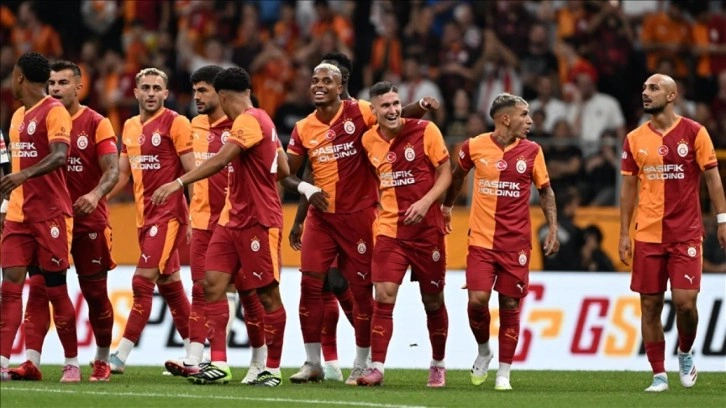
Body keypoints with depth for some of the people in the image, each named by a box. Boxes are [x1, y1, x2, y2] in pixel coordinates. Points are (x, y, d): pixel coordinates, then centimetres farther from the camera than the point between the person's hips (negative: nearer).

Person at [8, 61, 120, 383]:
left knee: (95, 292, 7)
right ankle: (31, 362, -14)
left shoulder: (96, 124, -4)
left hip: (89, 220, -3)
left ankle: (102, 361, 23)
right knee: (38, 287, -9)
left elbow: (112, 170, -11)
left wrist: (95, 195, -30)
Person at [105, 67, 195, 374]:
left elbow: (193, 172, -11)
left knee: (142, 283, -13)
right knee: (170, 287, 12)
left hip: (169, 215, -8)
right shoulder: (130, 127, 14)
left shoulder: (175, 124, -8)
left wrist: (194, 216, -16)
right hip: (144, 216, 8)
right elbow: (122, 175, 19)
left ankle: (120, 356, -13)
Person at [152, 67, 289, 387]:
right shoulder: (261, 120, 13)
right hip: (233, 217, 9)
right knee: (213, 282, -1)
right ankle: (218, 365, -4)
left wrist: (179, 183, -33)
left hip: (258, 222, -9)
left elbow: (221, 160, -28)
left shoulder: (249, 121, -15)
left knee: (267, 294, 0)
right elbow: (282, 170, 17)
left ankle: (273, 369, 7)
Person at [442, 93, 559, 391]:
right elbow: (457, 176, 18)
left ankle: (504, 372, 11)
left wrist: (553, 229, 2)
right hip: (481, 240, -1)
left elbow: (545, 191, 10)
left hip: (516, 242, 1)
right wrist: (447, 207, 24)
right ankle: (483, 351, 17)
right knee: (477, 301, -12)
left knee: (510, 306, 1)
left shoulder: (532, 151, 1)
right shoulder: (474, 147, -3)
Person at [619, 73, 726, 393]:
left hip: (686, 233, -3)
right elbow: (628, 188, 11)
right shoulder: (635, 139, 6)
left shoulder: (694, 133, -2)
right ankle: (658, 374, 9)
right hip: (648, 235, 3)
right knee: (650, 305, 1)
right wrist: (624, 234, 7)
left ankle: (685, 354, 18)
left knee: (685, 301, -11)